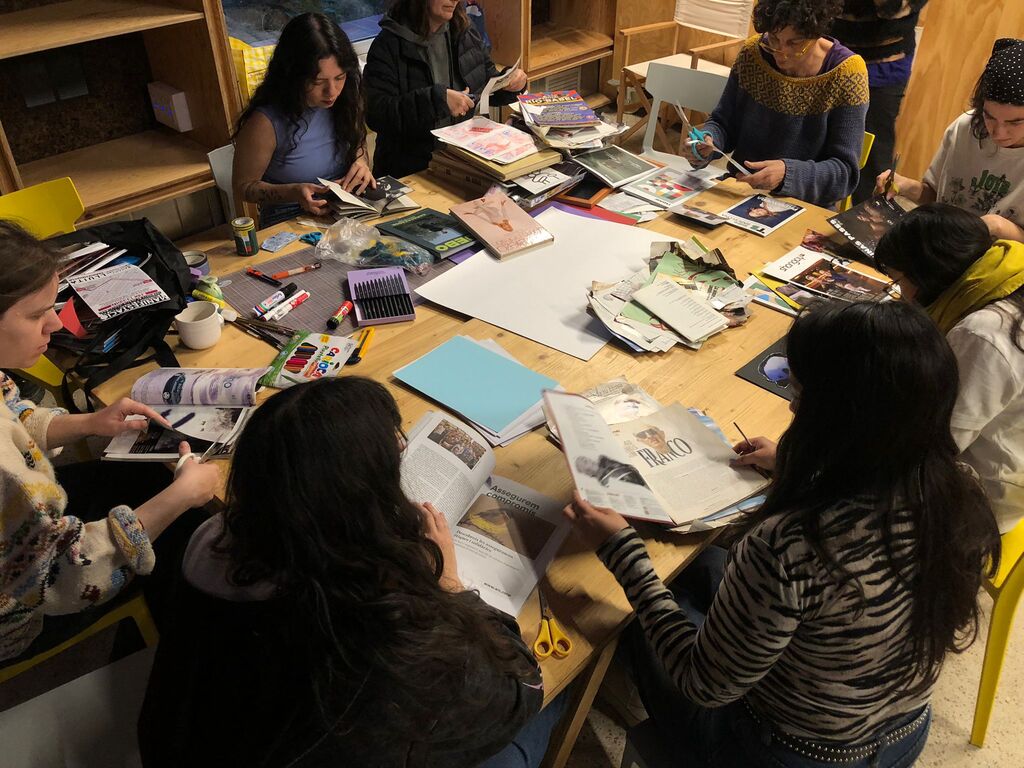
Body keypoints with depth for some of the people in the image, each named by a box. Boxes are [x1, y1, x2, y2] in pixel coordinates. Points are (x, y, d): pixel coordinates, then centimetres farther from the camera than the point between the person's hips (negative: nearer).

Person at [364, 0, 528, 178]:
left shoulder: (464, 34, 8)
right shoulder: (388, 44, -8)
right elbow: (375, 114, -19)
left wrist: (511, 83, -1)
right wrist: (436, 99, -27)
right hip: (410, 170, -5)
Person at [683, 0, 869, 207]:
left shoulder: (845, 74, -12)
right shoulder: (752, 52, -2)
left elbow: (845, 172, -12)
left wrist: (788, 174, -29)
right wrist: (707, 141, -15)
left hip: (805, 208, -2)